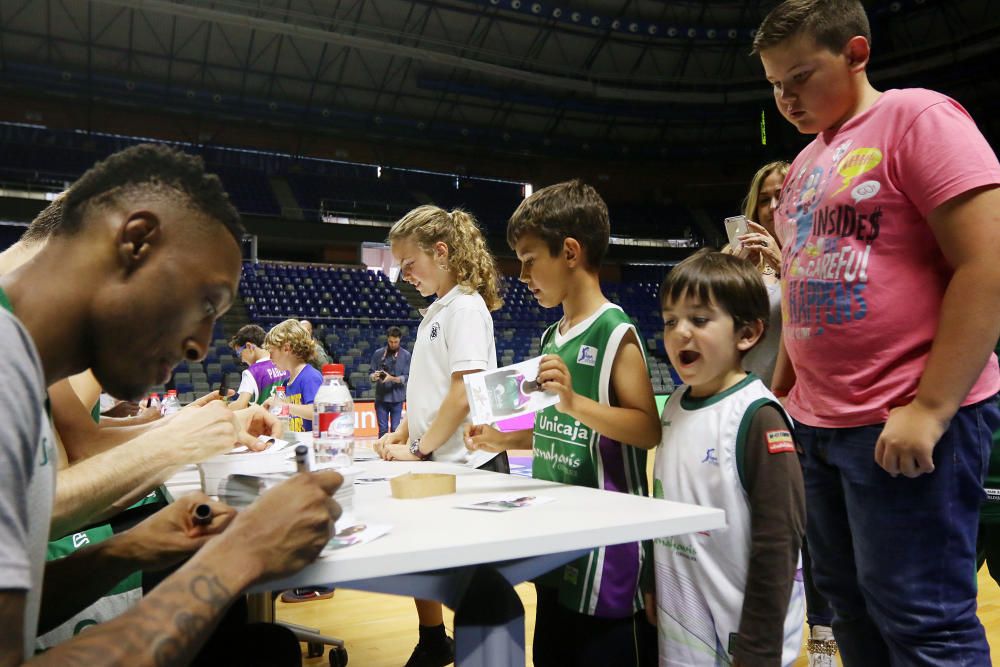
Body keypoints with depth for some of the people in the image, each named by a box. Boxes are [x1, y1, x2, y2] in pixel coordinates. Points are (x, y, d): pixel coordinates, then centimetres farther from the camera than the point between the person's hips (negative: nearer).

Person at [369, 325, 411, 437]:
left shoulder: (406, 355, 0)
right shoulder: (378, 353, 3)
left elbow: (406, 377, -3)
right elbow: (372, 374, 5)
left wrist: (392, 378, -19)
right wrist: (374, 376, -18)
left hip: (397, 399, -1)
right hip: (381, 398, 1)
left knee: (396, 430, 4)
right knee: (382, 430, 4)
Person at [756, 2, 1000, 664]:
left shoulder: (917, 118, -7)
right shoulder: (806, 164, 16)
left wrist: (930, 409, -20)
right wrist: (781, 393, 14)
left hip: (912, 426, -8)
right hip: (816, 423, 8)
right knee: (849, 604, 15)